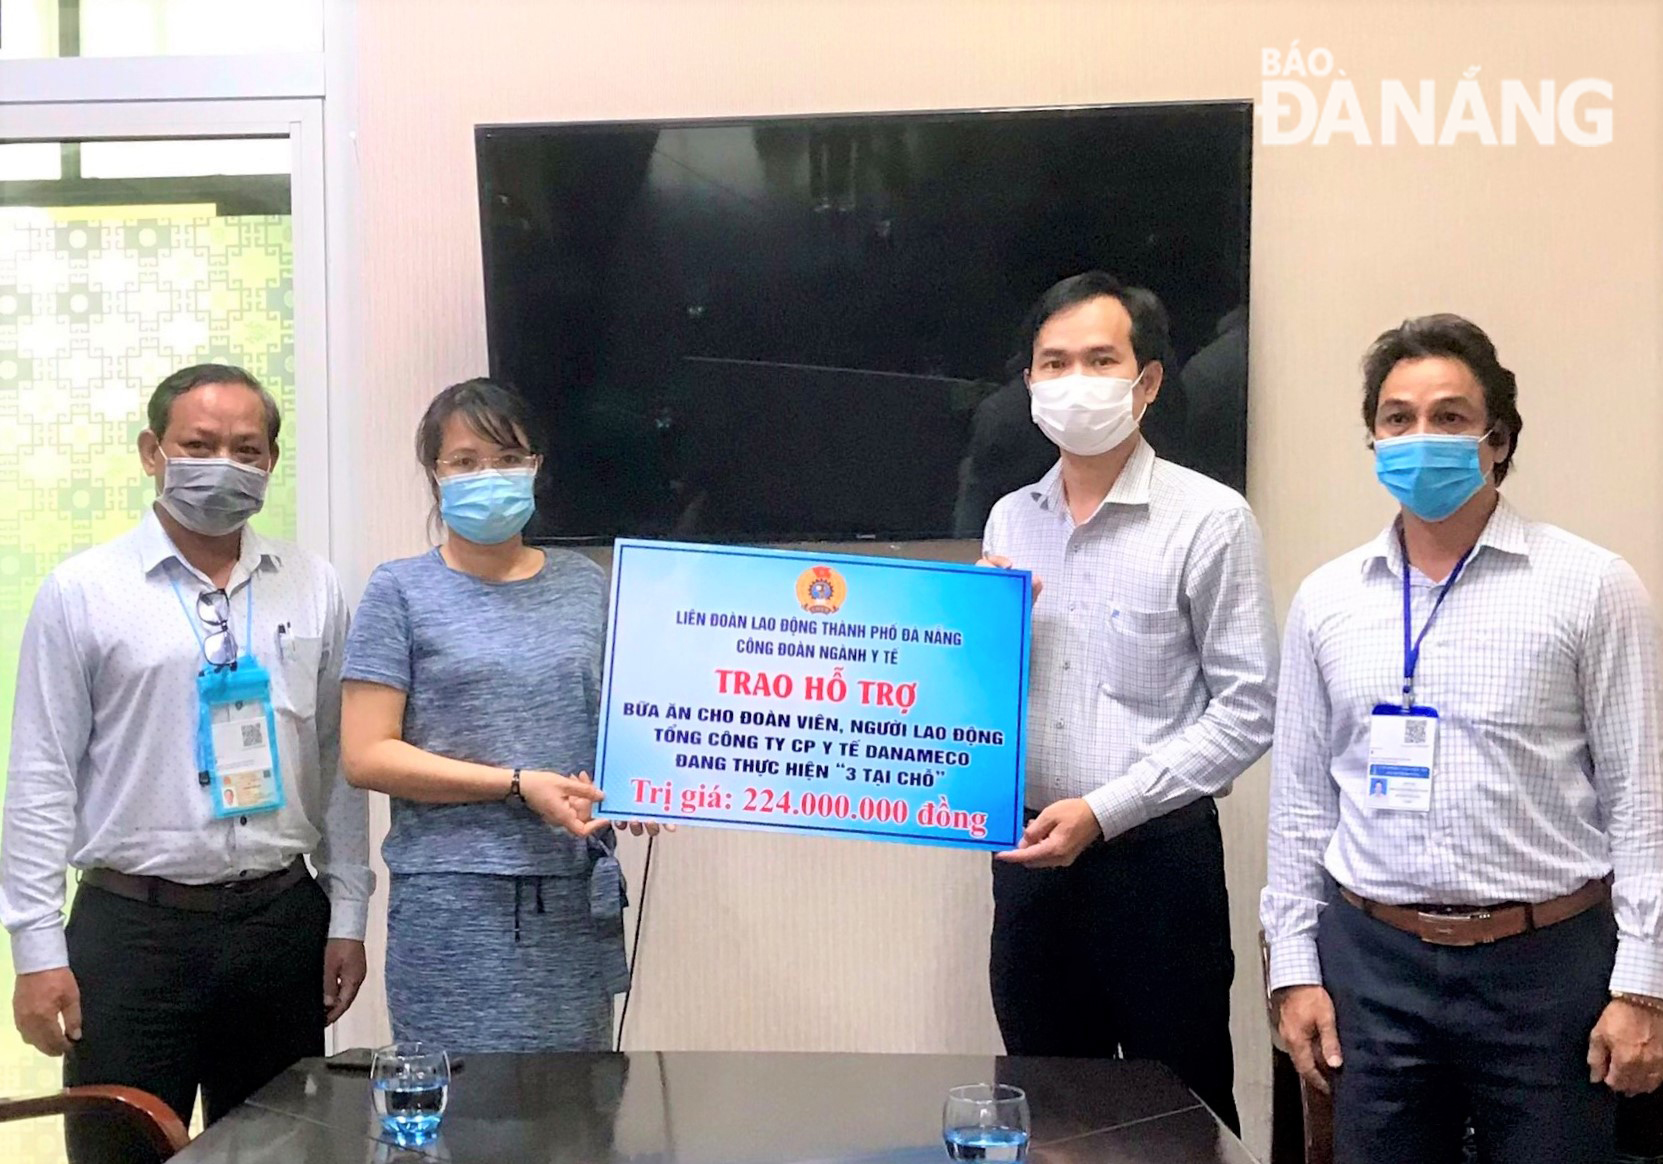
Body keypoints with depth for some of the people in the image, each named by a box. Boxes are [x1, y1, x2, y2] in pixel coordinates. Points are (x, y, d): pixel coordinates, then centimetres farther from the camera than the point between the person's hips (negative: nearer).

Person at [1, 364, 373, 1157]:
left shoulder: (312, 588, 6)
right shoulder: (81, 593, -2)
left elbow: (339, 762, 9)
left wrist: (348, 916, 6)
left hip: (284, 919, 3)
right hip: (133, 927, -2)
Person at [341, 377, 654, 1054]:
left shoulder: (583, 585, 12)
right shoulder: (401, 593, 1)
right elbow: (366, 756, -5)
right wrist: (519, 784, -13)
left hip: (577, 895, 4)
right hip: (455, 901, -3)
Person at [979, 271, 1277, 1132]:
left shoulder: (1209, 520, -8)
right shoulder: (1010, 520, 9)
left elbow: (1246, 709, -11)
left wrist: (1103, 810, -16)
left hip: (1156, 857, -5)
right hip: (1029, 856, 5)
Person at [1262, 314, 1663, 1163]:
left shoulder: (1592, 588, -3)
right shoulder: (1326, 600, 6)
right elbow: (1301, 798, 9)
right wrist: (1294, 965, 5)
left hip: (1545, 963, -2)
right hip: (1371, 960, 3)